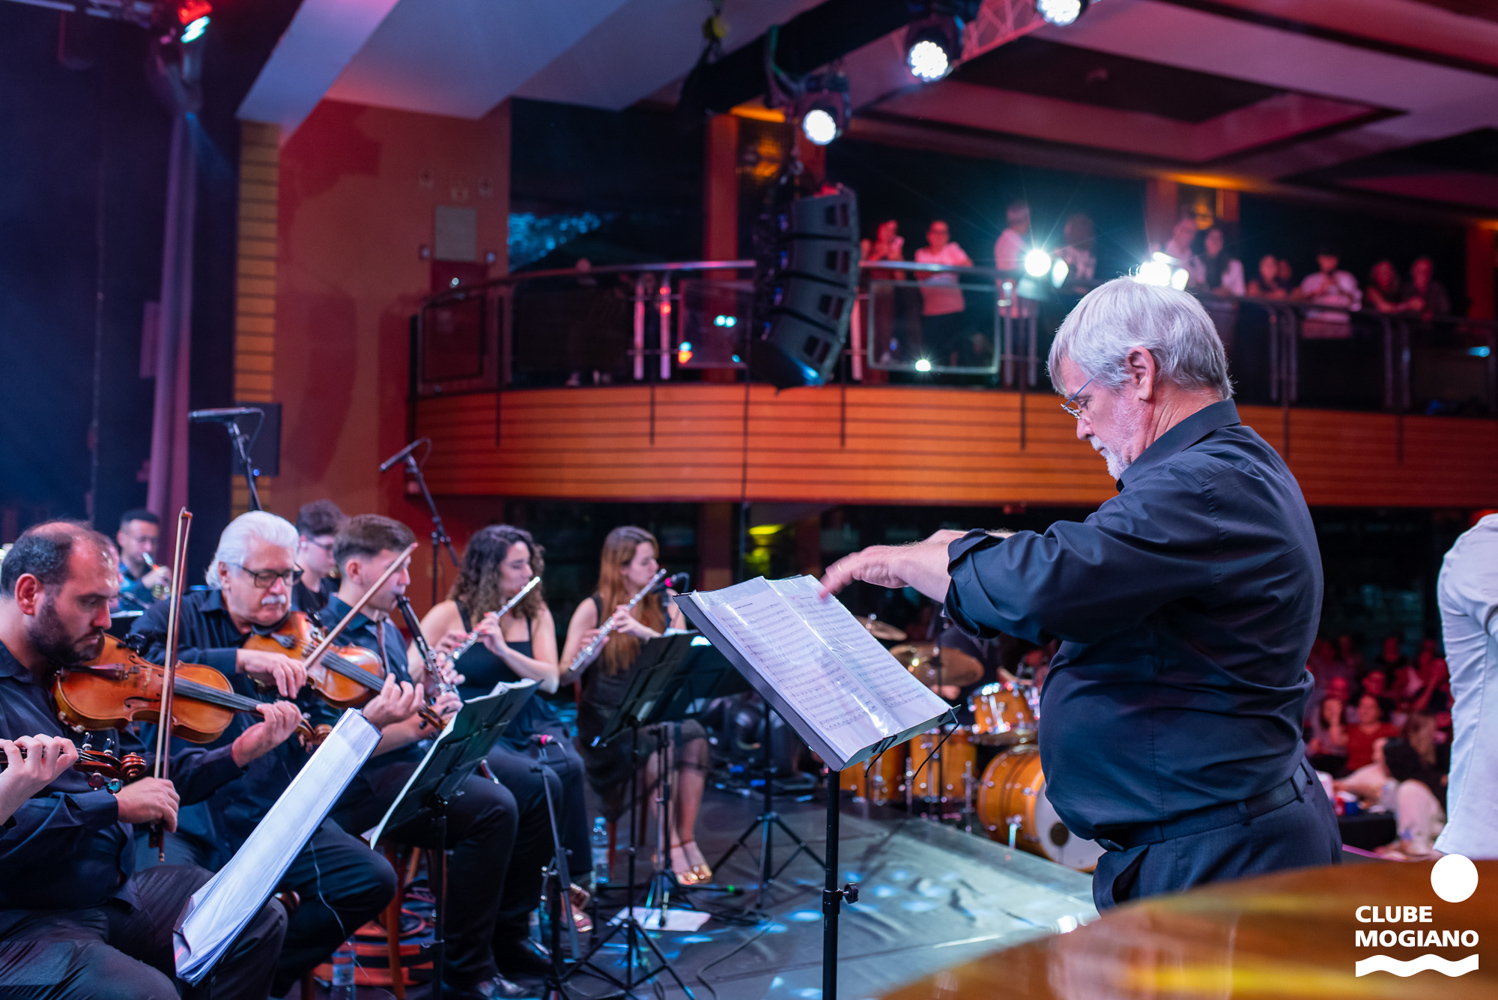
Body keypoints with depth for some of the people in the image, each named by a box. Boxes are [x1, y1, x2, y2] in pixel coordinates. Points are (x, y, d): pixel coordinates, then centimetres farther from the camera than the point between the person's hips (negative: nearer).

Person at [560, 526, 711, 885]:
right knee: (660, 748, -31)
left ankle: (688, 839, -16)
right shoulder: (592, 610, -2)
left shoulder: (666, 604, 8)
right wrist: (584, 656, -29)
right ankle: (670, 847, -17)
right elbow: (564, 676, -7)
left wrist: (642, 631, -23)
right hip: (606, 717, -3)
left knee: (693, 736, -28)